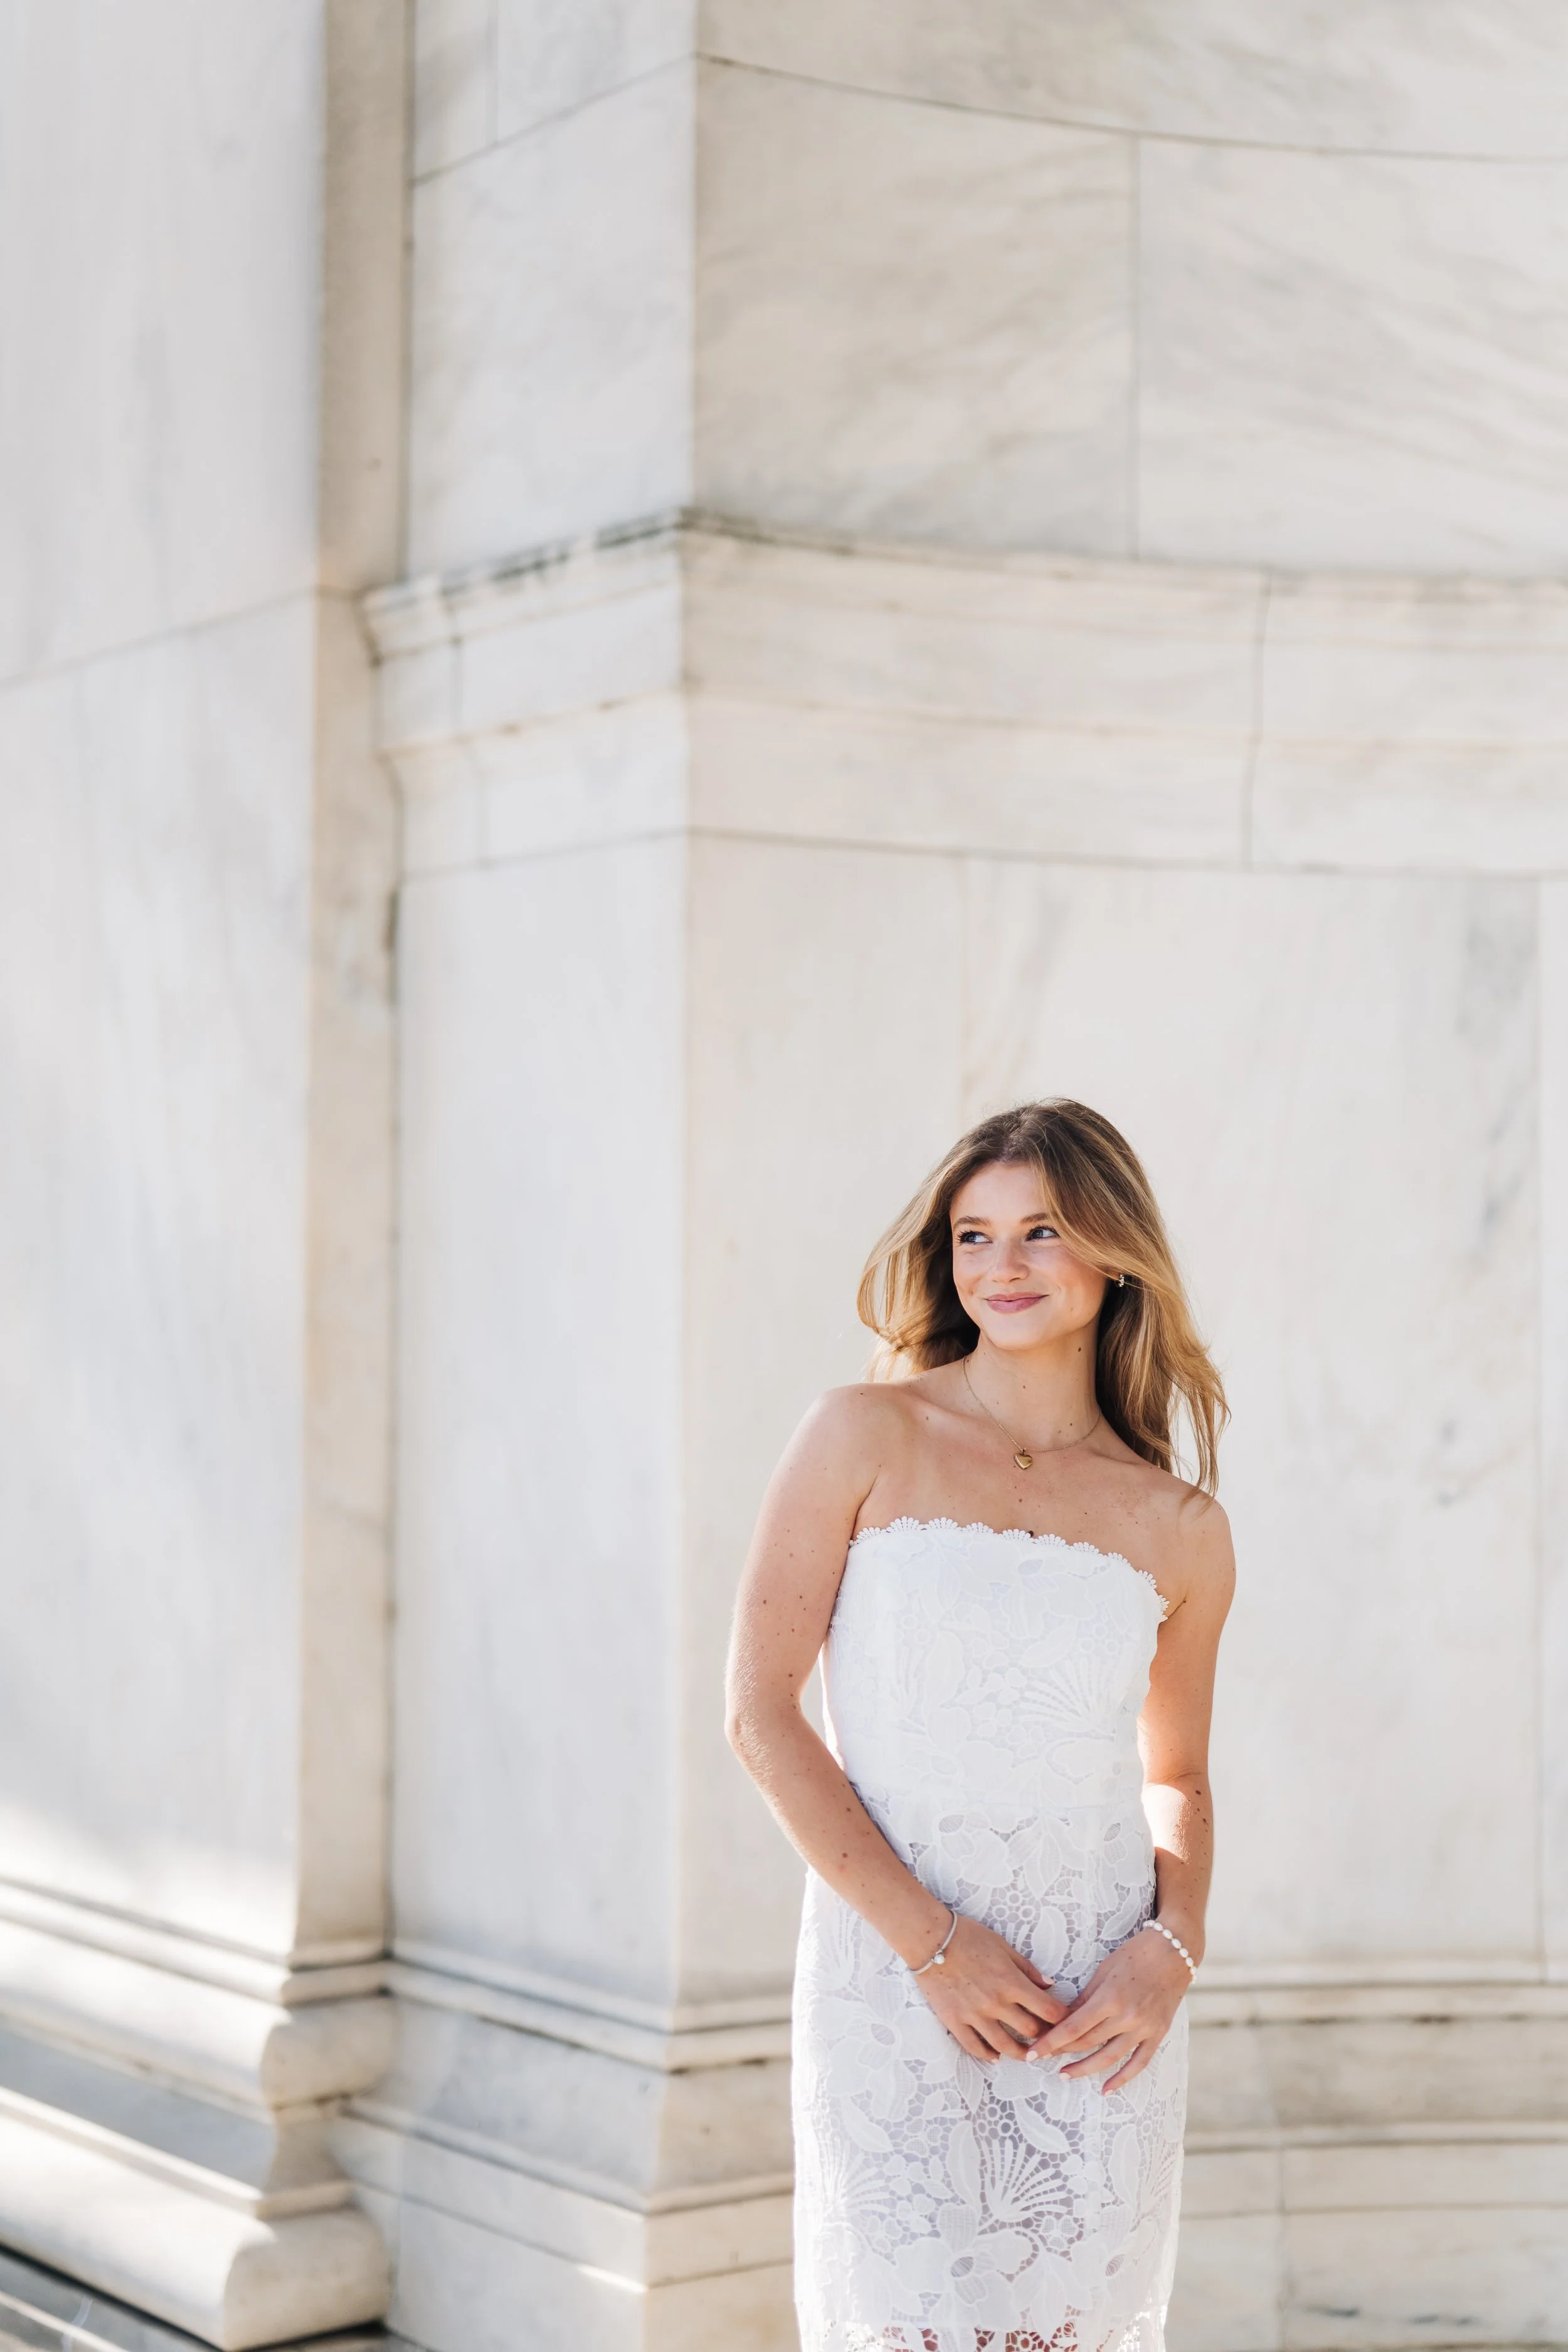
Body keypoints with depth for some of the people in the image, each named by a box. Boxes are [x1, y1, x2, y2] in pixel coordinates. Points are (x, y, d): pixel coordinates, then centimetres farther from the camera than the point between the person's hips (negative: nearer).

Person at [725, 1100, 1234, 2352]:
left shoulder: (1182, 1530, 6)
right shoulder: (866, 1438, -1)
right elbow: (761, 1710, -5)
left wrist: (1173, 1948, -3)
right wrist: (929, 1940, -12)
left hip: (1102, 2014, 3)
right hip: (892, 1981, -2)